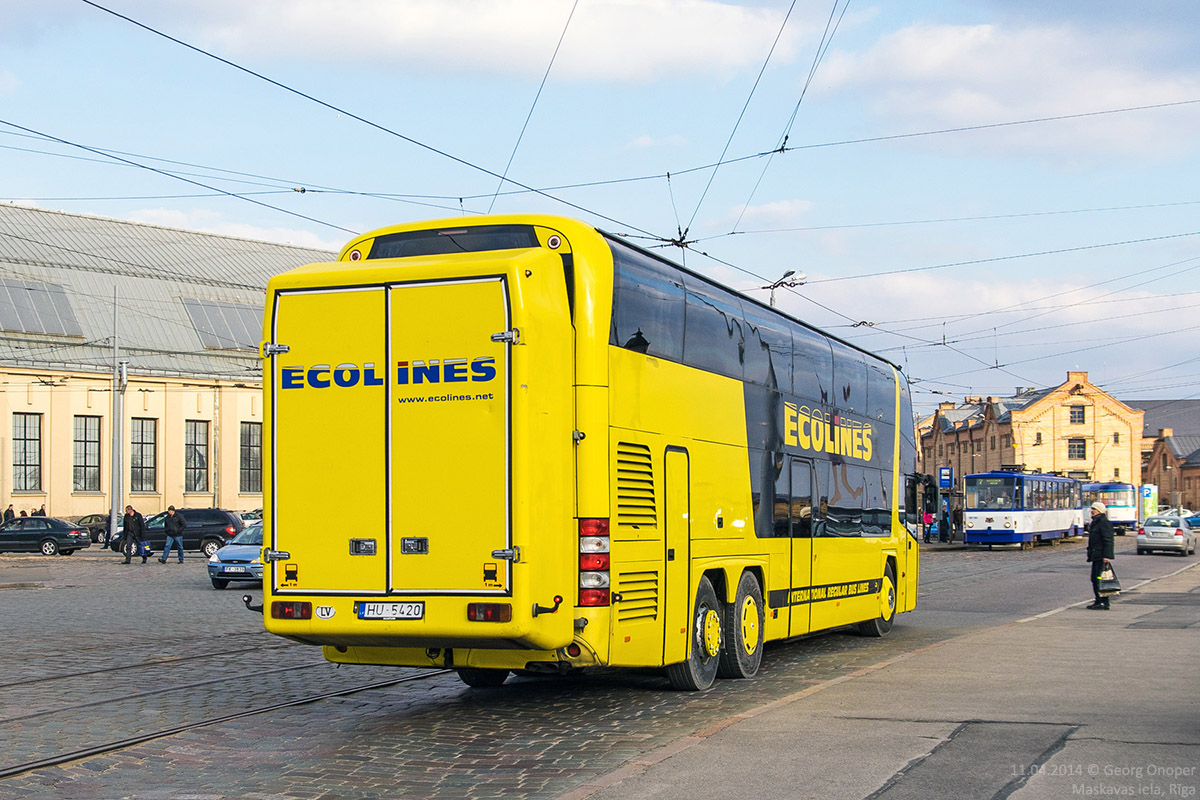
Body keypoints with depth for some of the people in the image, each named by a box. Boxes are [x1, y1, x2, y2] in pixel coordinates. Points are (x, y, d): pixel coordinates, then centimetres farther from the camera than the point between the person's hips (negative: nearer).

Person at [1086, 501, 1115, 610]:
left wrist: (1106, 556, -24)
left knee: (1100, 579, -11)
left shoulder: (1104, 523, -12)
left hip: (1101, 556, -10)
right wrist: (1090, 554, 23)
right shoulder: (1096, 522, 19)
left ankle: (1104, 603, -10)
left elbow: (1108, 541, -19)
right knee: (1094, 579, 12)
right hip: (1096, 556, 10)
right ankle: (1098, 601, 18)